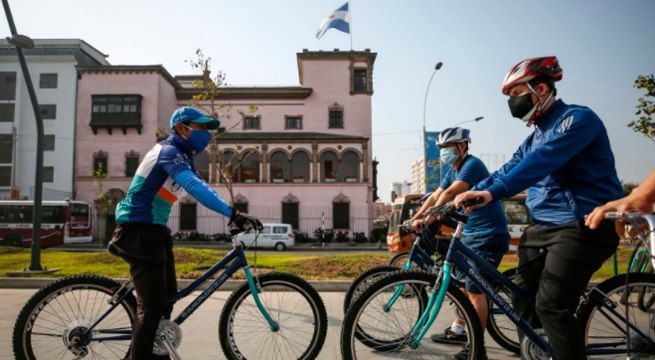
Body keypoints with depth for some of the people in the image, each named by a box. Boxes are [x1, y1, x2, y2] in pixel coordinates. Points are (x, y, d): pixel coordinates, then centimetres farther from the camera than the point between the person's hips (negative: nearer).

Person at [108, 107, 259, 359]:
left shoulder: (181, 156, 16)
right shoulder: (170, 152, -16)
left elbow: (201, 188, 14)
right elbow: (195, 188, -33)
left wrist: (232, 215, 3)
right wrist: (232, 213, -40)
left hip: (154, 231, 10)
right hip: (139, 232, -10)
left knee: (167, 297, 14)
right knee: (152, 306, -8)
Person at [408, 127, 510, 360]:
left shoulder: (473, 164, -17)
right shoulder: (453, 170, 11)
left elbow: (449, 194, -28)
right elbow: (435, 197, 10)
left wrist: (426, 219, -31)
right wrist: (412, 219, 5)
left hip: (489, 235, -9)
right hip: (471, 234, 9)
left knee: (475, 289, -10)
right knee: (462, 283, 15)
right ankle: (457, 331, 29)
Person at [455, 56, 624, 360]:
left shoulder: (577, 118, -10)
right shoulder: (535, 137, 18)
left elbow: (542, 161, -26)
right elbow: (507, 172, 12)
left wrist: (494, 192, -37)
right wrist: (467, 196, -1)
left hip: (583, 226, -9)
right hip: (543, 227, 9)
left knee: (551, 307, -17)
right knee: (522, 301, 9)